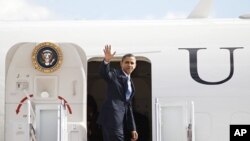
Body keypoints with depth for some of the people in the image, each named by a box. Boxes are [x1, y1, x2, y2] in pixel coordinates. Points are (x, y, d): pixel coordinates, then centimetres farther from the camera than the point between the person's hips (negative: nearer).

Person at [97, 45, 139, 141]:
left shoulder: (130, 83, 23)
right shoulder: (115, 74, 3)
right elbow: (104, 73, -20)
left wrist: (132, 129, 16)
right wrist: (106, 61, -41)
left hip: (124, 118, 8)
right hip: (112, 116, -8)